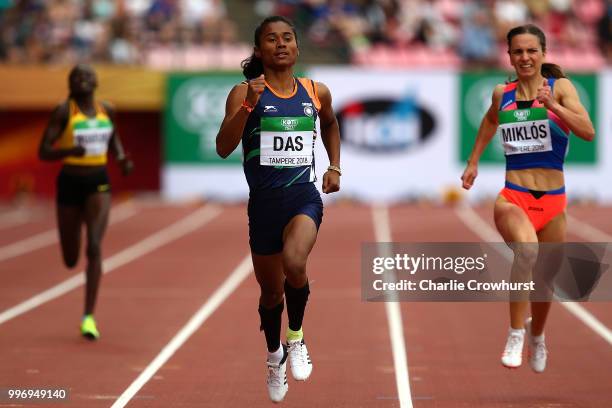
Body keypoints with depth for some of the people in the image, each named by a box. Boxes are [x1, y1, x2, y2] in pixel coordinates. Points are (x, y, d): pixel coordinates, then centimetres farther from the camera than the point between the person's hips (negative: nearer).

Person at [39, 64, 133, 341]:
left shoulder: (106, 110, 2)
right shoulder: (63, 111, -8)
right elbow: (43, 152, -12)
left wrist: (121, 158, 4)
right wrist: (69, 151, -31)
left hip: (99, 183, 1)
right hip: (70, 183, -1)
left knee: (94, 248, -18)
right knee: (70, 260, 10)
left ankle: (89, 316, -16)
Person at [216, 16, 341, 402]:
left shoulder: (317, 92, 4)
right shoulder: (245, 93, -5)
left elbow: (331, 125, 28)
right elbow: (223, 148, -17)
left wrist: (335, 167, 18)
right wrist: (249, 105, -27)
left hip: (305, 196, 0)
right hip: (264, 201, 0)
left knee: (294, 263, -30)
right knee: (271, 290, 13)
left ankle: (296, 337, -3)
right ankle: (274, 355, 42)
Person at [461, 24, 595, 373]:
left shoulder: (560, 87, -4)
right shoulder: (502, 94, 5)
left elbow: (588, 132, -18)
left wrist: (552, 105, -29)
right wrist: (473, 162, 28)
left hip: (552, 200, 1)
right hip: (512, 197, 0)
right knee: (526, 248, -33)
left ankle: (537, 334, 46)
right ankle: (516, 332, -19)